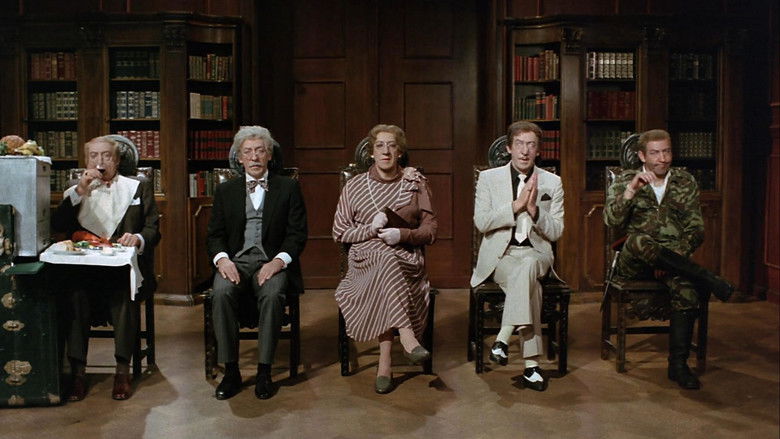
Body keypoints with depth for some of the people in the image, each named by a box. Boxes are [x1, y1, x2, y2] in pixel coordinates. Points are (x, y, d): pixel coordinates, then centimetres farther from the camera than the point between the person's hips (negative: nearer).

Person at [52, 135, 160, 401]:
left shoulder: (139, 187, 17)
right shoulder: (75, 192, 21)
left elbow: (153, 229, 8)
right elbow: (56, 226, 6)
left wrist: (138, 238, -15)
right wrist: (79, 192, -3)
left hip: (124, 268, -1)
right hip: (85, 269, 2)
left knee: (125, 294, -34)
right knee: (75, 295, -31)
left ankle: (123, 370, -24)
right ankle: (77, 371, -24)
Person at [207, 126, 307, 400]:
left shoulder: (288, 188, 10)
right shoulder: (225, 191, 16)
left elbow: (297, 234, 3)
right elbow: (215, 235, 12)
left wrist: (279, 261, -15)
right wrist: (222, 259, -10)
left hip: (272, 261, -2)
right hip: (236, 260, 2)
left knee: (272, 294, -34)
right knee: (221, 293, -30)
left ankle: (264, 371, -22)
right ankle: (231, 371, -21)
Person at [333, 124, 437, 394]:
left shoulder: (416, 183, 10)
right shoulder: (354, 185, 11)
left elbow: (430, 230, 6)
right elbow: (339, 232, 7)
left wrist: (403, 234, -14)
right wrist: (371, 229, -10)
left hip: (408, 258, 0)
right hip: (365, 257, 0)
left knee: (382, 283, -35)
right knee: (384, 255, -37)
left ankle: (385, 364, -33)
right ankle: (407, 339, -43)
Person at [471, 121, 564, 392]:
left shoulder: (552, 182, 9)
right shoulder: (489, 178, 6)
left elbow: (555, 232, 4)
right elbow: (481, 223, -6)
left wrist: (534, 209, -14)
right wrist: (516, 205, -15)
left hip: (536, 254, 1)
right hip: (500, 256, -1)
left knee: (527, 266, -37)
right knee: (530, 285, -33)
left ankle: (503, 338, -35)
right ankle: (530, 364, -31)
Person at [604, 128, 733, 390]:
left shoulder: (686, 182, 13)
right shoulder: (625, 180, 9)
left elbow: (696, 230, 8)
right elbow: (611, 220, -8)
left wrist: (674, 257, -10)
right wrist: (632, 188, -21)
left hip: (676, 258, 1)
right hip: (634, 264, -1)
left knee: (687, 289, -32)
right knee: (638, 240, -37)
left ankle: (678, 365, -21)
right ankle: (707, 279, -28)